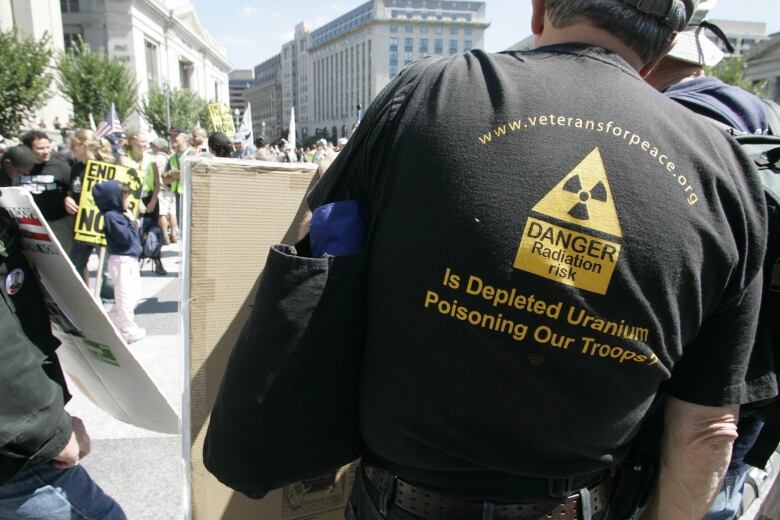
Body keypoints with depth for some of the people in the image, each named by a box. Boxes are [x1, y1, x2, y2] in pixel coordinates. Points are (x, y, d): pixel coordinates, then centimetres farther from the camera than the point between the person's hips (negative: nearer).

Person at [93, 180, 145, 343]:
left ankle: (112, 319, 30)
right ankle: (129, 331, 5)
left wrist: (135, 226, 3)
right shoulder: (112, 216, -15)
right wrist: (132, 222, -10)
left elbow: (133, 237, 18)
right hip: (121, 261, -10)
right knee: (125, 297, -3)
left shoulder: (119, 214, 15)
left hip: (130, 260, 10)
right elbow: (126, 237, -21)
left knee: (135, 295, 18)